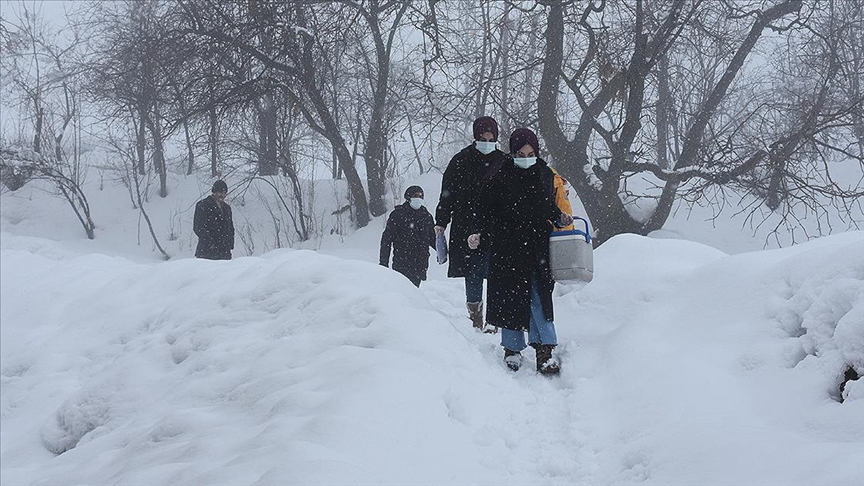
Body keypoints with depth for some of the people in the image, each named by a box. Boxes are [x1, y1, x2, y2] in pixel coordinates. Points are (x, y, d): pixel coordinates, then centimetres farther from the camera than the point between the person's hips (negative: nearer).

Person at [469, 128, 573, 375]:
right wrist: (479, 233, -15)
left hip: (537, 246, 2)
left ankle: (545, 349, -6)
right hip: (507, 248, -2)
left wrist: (560, 218, 0)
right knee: (510, 296, 4)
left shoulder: (546, 175, 8)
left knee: (539, 296, -5)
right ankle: (512, 348, 15)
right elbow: (484, 209, -2)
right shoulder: (500, 177, -3)